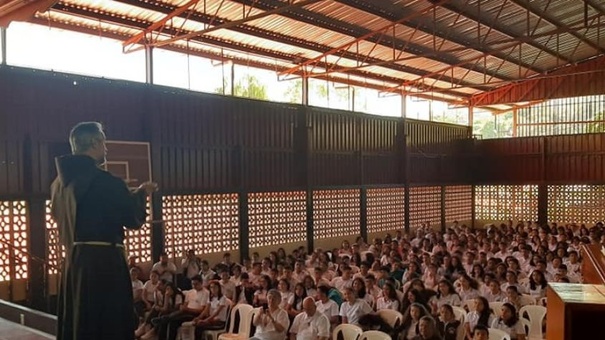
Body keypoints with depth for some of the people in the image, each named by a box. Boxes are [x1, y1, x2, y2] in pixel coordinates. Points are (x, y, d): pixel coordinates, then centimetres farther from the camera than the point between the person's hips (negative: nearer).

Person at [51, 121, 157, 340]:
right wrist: (141, 193, 11)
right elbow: (133, 220, -7)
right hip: (104, 261, -8)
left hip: (73, 260, 8)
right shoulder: (107, 182, -15)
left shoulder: (60, 182, 8)